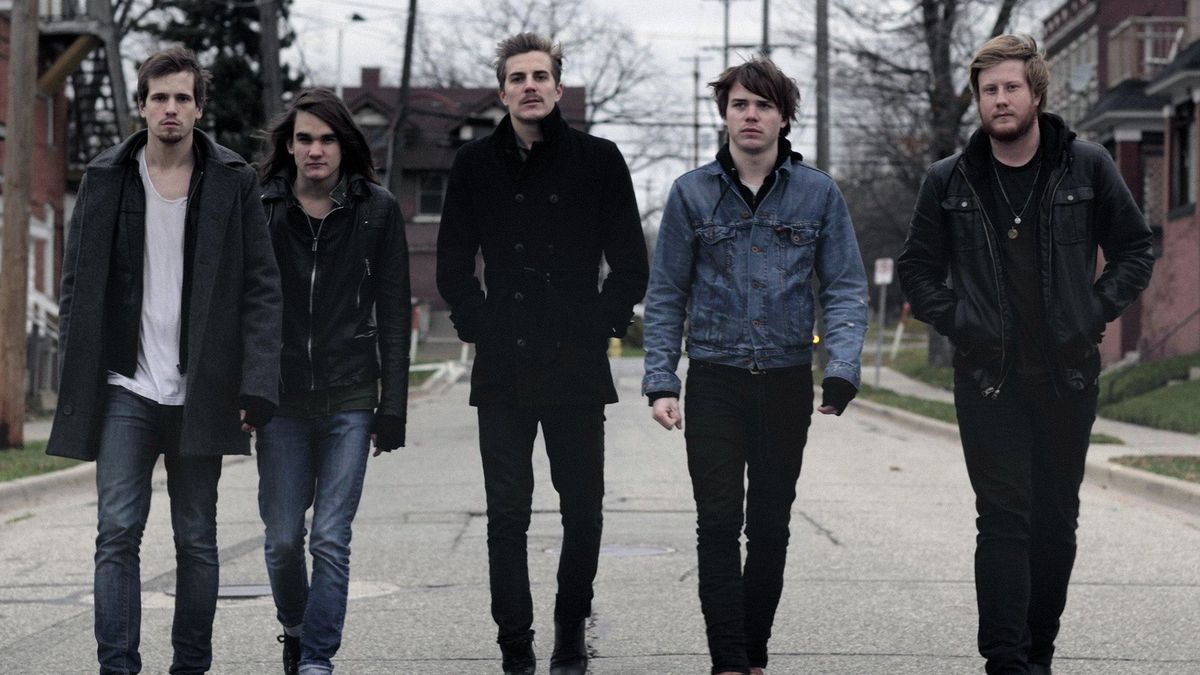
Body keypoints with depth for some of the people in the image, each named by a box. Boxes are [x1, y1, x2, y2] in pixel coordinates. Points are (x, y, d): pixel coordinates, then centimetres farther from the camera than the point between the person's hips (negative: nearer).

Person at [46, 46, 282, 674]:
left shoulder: (233, 182, 2)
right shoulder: (106, 178, 6)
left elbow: (262, 289, 0)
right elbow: (77, 285, 8)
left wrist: (256, 385, -9)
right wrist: (75, 381, 0)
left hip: (199, 393, 0)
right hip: (124, 388, 0)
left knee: (197, 539, 7)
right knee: (117, 533, -6)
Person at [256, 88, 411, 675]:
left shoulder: (376, 210, 2)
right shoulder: (262, 209, 3)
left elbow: (394, 315, 3)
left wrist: (392, 407, -1)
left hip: (349, 399, -1)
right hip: (281, 399, 1)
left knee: (330, 538, -4)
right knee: (282, 535, 6)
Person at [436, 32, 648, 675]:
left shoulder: (598, 160, 4)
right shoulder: (475, 164, 7)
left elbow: (630, 266, 6)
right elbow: (453, 269, 11)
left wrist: (600, 329, -1)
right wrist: (481, 329, 2)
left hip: (577, 367, 0)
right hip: (503, 372, 1)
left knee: (583, 511, 3)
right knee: (506, 516, 0)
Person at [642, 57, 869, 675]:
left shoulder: (817, 193, 3)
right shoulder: (691, 193, 2)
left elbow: (845, 288, 2)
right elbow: (666, 294, 5)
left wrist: (843, 368, -13)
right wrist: (660, 381, -4)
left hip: (787, 384, 1)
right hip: (715, 382, -1)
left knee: (770, 527, 8)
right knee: (719, 526, -5)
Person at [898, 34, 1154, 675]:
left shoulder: (1087, 166, 2)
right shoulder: (949, 181, 2)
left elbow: (1134, 250, 10)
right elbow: (917, 269, 12)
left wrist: (1096, 310, -2)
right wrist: (957, 321, -3)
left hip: (1068, 375, 1)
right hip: (988, 378, -1)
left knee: (1056, 521, 8)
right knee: (1004, 519, -9)